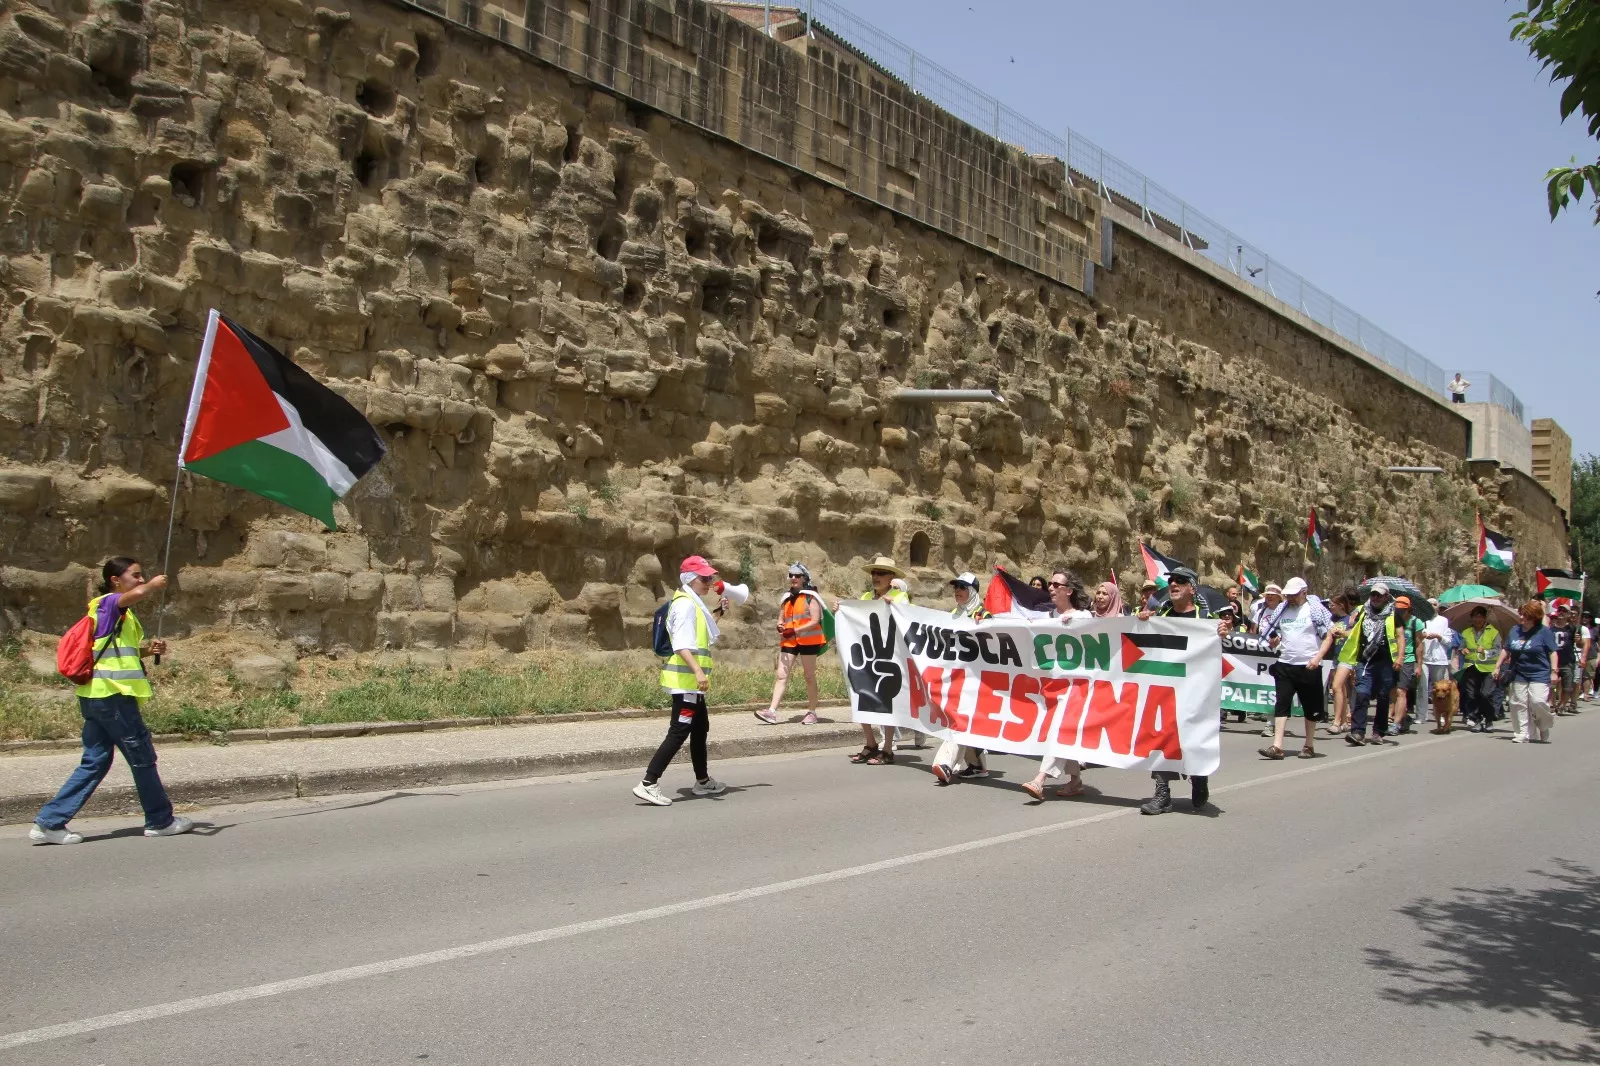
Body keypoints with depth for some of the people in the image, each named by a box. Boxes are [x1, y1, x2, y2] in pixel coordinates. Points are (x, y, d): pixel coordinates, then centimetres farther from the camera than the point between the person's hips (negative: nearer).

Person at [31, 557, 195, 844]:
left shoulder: (119, 613, 20)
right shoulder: (109, 603, -9)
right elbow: (139, 594, -32)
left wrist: (147, 650, 11)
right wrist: (155, 584, -12)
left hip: (97, 695, 10)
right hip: (112, 694, -10)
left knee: (95, 761, 10)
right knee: (142, 756, 1)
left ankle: (49, 822, 8)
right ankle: (160, 821, 11)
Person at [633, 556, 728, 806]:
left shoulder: (694, 604, 16)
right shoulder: (686, 604, -15)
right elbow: (682, 644, -26)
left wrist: (717, 612, 25)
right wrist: (698, 671, -35)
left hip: (691, 681, 11)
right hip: (686, 681, -11)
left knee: (700, 729, 20)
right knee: (679, 733, -11)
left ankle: (703, 781, 33)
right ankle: (648, 784, -12)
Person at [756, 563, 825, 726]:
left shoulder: (810, 597, -4)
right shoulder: (786, 599, 15)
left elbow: (815, 621, -12)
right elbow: (781, 619, 21)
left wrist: (795, 630, -21)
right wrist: (780, 627, -4)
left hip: (808, 641, -5)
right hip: (789, 641, 5)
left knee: (809, 677, 5)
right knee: (782, 675, -6)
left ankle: (812, 713, 13)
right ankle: (772, 712, -14)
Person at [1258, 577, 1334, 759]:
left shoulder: (1316, 609, -2)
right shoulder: (1281, 611, 10)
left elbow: (1328, 636, -4)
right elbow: (1273, 638, 17)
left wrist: (1318, 657, -15)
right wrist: (1273, 641, -7)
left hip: (1309, 667, -3)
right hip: (1284, 665, 3)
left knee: (1311, 707, 6)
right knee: (1282, 704, -3)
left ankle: (1309, 746, 19)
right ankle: (1277, 746, -6)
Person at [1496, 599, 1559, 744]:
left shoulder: (1544, 631, -5)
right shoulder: (1515, 630, 8)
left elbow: (1552, 652, -5)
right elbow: (1506, 650, 15)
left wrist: (1554, 671, -12)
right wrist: (1497, 667, 13)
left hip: (1539, 675, -5)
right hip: (1519, 675, 5)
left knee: (1538, 702, -14)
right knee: (1519, 704, 2)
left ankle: (1544, 729, 13)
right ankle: (1523, 734, 9)